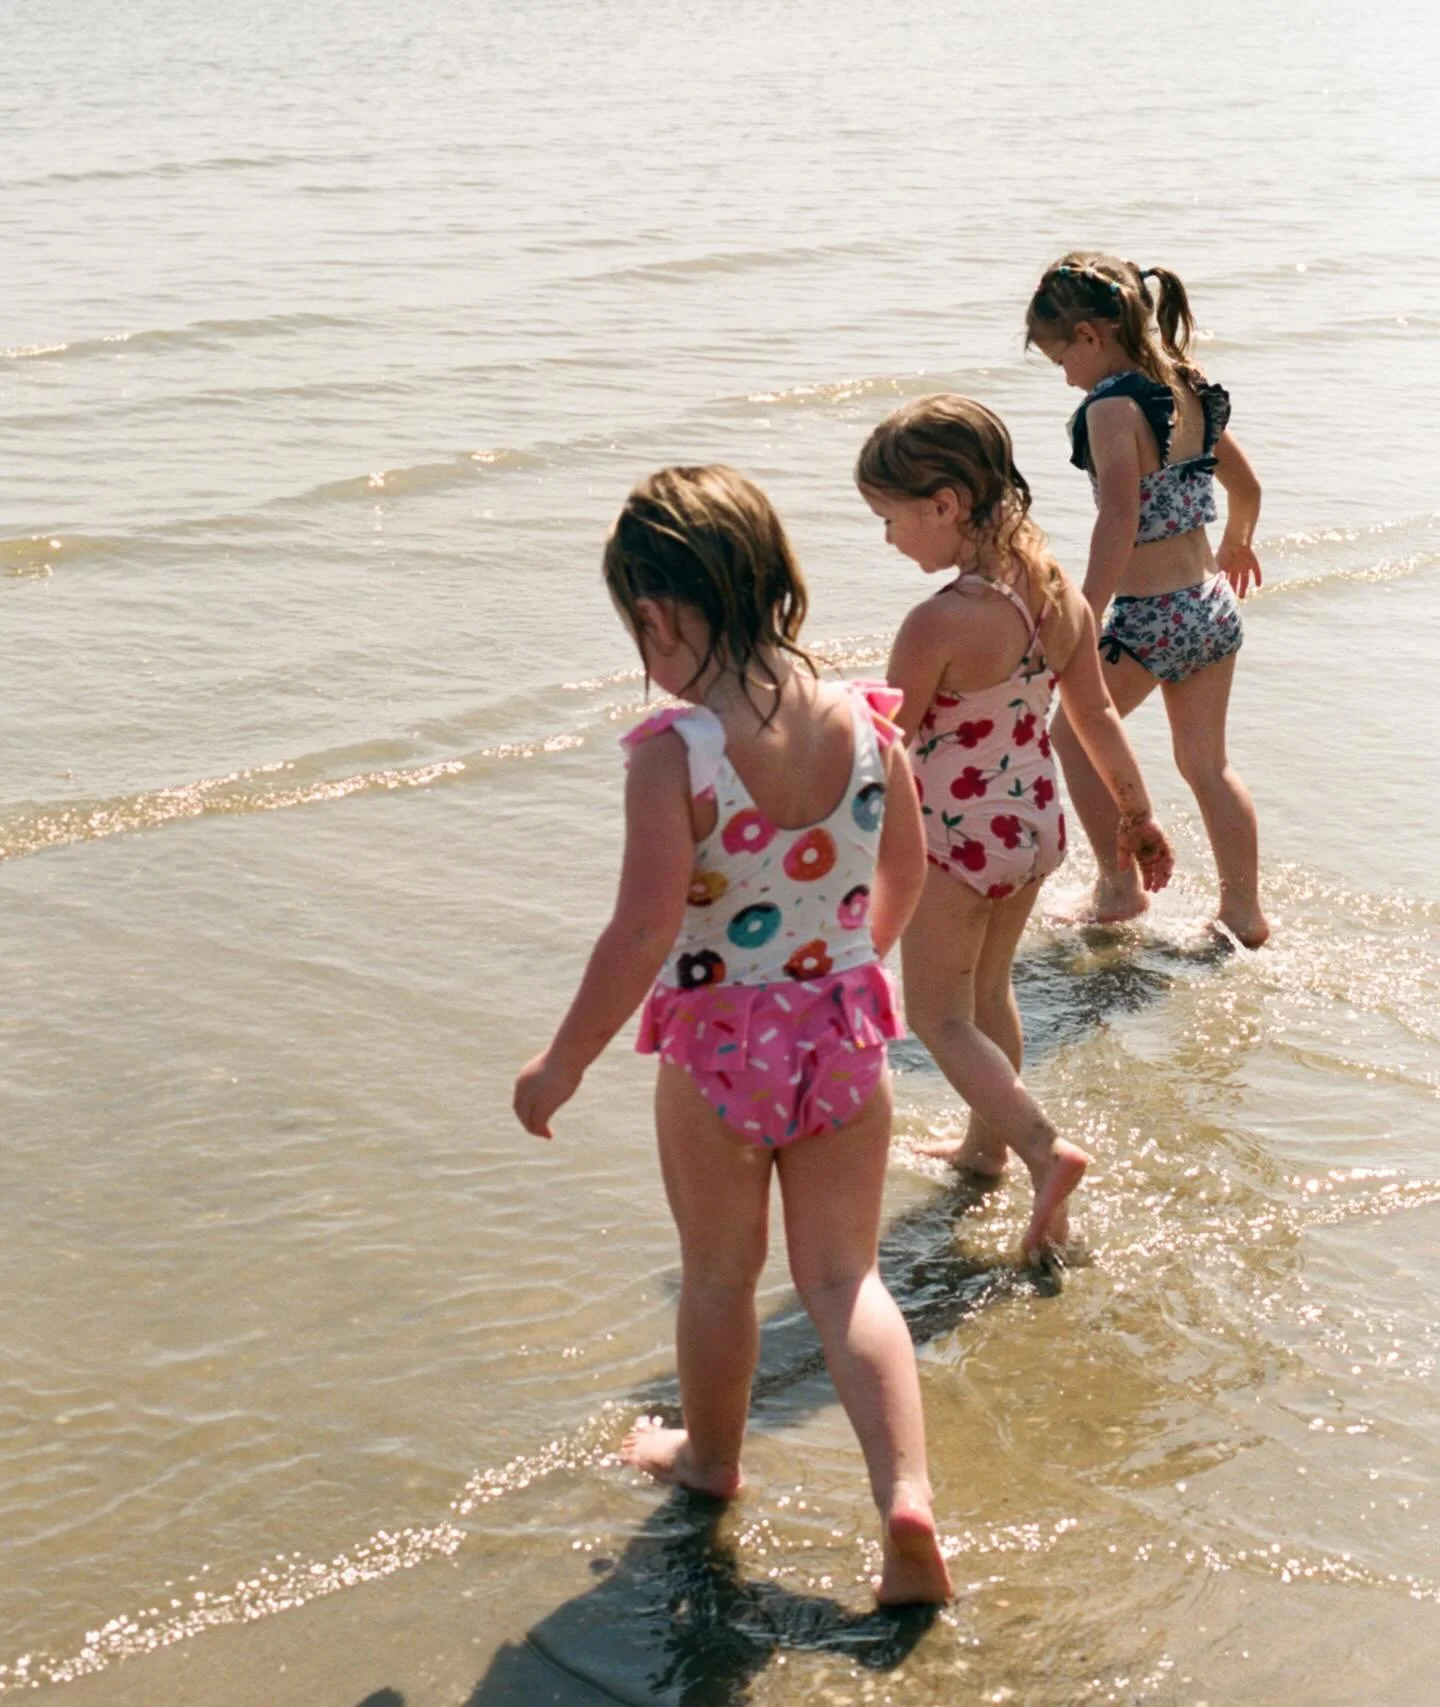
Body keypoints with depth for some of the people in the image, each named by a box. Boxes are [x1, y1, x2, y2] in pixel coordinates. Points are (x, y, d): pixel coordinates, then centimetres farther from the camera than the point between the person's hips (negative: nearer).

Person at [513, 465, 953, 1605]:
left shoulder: (674, 752, -23)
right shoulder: (864, 722, -7)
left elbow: (644, 934, -24)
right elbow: (904, 872, 8)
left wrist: (564, 1063, -10)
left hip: (717, 1048, -4)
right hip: (845, 1029, 4)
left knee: (719, 1272, 19)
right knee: (846, 1274, 14)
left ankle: (709, 1456, 43)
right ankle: (908, 1497, 0)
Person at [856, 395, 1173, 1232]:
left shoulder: (941, 624, -27)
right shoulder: (1060, 591, -6)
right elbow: (1097, 713, 6)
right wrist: (1138, 814, 17)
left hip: (955, 841, -7)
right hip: (1037, 823, 8)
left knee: (939, 1016, 8)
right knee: (988, 992, 26)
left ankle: (1044, 1147, -7)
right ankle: (987, 1142, 41)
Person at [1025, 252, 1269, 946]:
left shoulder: (1113, 407, -17)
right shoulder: (1193, 392, 6)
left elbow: (1119, 525, -26)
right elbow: (1246, 486, 19)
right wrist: (1236, 545, 38)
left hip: (1147, 618, -7)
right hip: (1212, 604, 7)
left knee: (1075, 732, 16)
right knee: (1207, 762, 18)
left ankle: (1121, 885, 17)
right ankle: (1244, 912, 23)